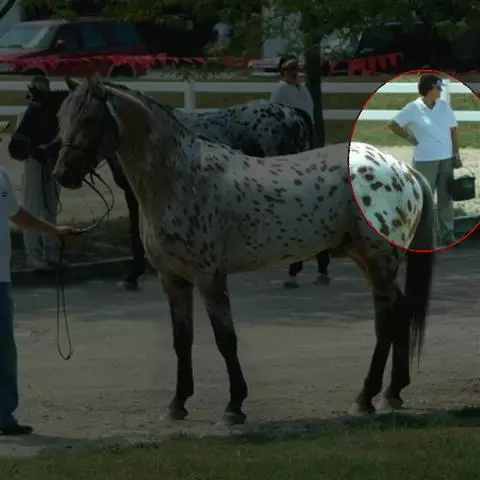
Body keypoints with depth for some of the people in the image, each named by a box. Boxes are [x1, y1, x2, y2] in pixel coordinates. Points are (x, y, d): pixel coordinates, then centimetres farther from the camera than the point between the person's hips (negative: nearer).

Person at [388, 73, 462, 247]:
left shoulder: (444, 105, 4)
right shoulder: (413, 108, -9)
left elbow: (453, 130, 8)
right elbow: (393, 125, -6)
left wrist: (456, 154, 3)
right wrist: (410, 138, -7)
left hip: (446, 159, 4)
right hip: (425, 160, -4)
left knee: (446, 197, 7)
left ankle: (447, 234, 14)